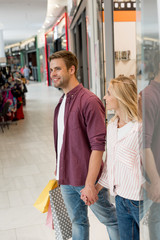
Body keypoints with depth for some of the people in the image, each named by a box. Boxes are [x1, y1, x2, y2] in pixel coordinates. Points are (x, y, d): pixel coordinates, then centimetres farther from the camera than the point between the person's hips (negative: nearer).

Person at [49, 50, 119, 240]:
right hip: (66, 179, 8)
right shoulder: (62, 102, 9)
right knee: (77, 221, 21)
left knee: (109, 219, 13)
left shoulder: (89, 101, -18)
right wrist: (60, 171, 17)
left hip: (88, 179, -7)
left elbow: (98, 145, -22)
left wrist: (90, 184, -24)